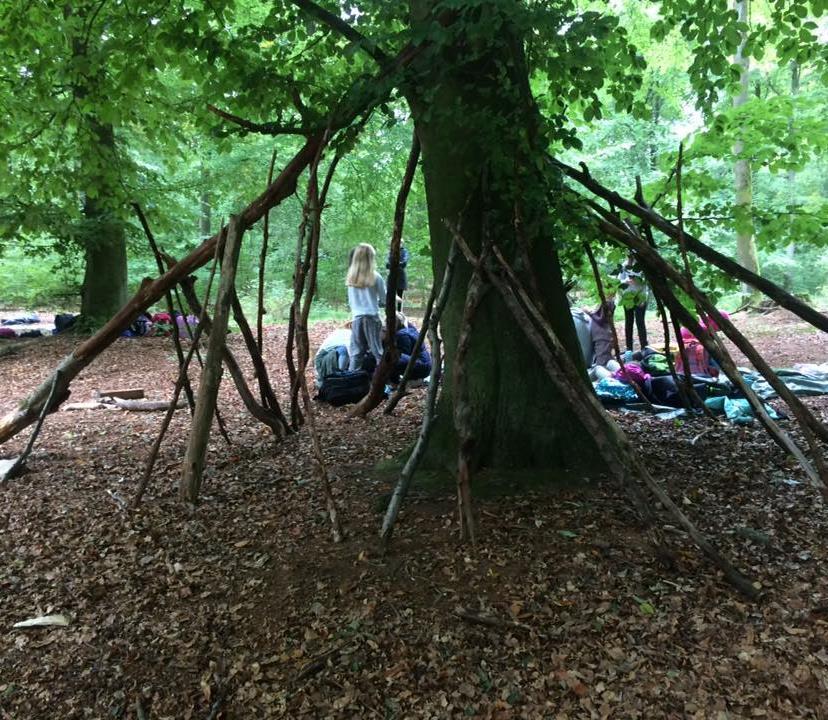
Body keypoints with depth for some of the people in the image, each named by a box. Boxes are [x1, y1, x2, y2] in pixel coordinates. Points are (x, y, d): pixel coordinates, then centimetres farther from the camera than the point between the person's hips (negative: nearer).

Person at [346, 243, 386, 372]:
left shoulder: (350, 277, 3)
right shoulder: (376, 277, -7)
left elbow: (350, 302, 11)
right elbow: (384, 301, 0)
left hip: (356, 318, 3)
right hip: (372, 318, -3)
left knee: (356, 353, 8)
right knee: (377, 352, 3)